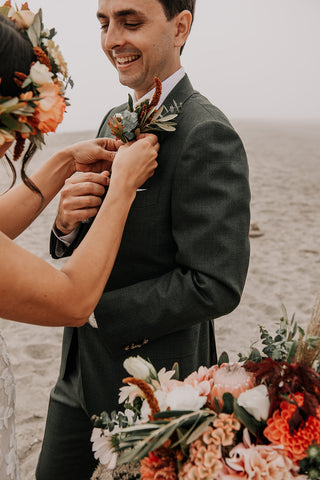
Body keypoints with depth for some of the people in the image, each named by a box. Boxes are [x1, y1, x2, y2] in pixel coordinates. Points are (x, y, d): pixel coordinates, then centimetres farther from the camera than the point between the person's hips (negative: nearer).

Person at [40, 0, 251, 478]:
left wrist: (95, 309, -19)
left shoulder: (207, 135, -21)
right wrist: (67, 225, -12)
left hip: (154, 388, -7)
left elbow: (216, 286, -26)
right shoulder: (115, 120, 5)